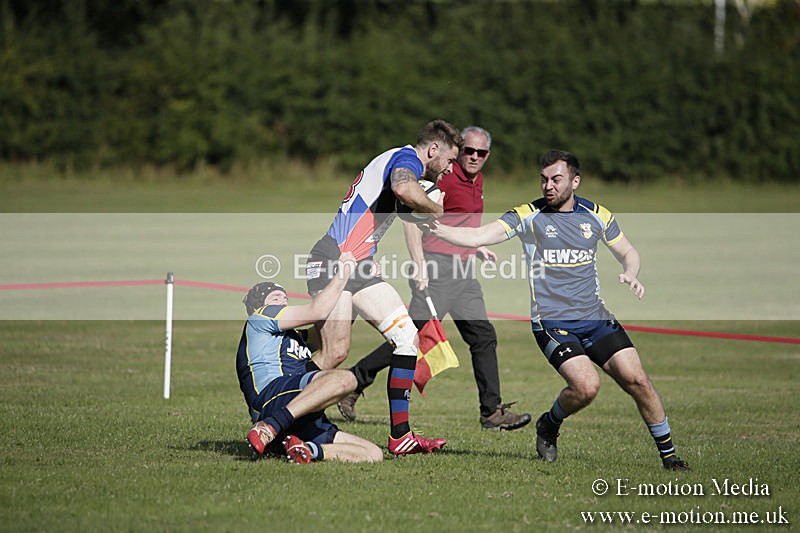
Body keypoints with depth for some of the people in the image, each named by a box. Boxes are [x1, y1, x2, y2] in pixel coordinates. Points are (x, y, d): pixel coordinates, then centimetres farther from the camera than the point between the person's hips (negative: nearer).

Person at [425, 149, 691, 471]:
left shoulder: (596, 215, 5)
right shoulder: (528, 216, -3)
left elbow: (627, 252, 18)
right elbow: (480, 236, -12)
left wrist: (630, 274, -4)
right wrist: (438, 229, -27)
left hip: (595, 317, 3)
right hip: (551, 322, -3)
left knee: (636, 380, -9)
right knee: (586, 386, -23)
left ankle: (668, 454, 7)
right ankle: (549, 425, 9)